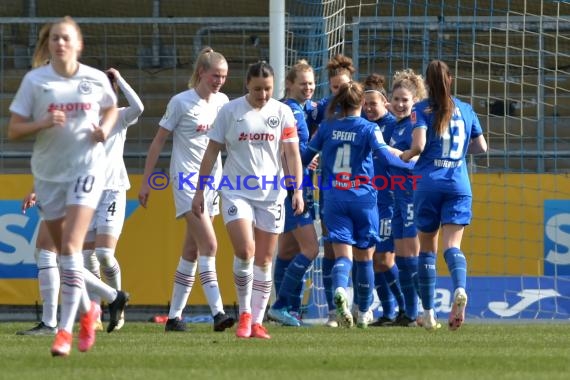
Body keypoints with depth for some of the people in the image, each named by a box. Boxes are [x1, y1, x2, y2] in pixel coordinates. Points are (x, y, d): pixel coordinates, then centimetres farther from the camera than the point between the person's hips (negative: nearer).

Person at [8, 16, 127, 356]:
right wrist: (43, 123, -22)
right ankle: (88, 310, 35)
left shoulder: (96, 79, -3)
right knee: (63, 249, 10)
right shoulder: (34, 81, -4)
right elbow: (14, 130, -4)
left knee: (71, 245, -16)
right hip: (48, 172, 2)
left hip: (87, 167, -2)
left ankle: (66, 329, -18)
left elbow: (112, 109, 18)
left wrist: (105, 129, -3)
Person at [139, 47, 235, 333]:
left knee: (192, 251, 8)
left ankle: (174, 316, 13)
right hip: (187, 179, -6)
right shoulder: (181, 103, -8)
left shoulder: (222, 102, 8)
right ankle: (217, 312, -24)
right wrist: (146, 181, -4)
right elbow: (158, 141, -3)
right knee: (209, 244, -18)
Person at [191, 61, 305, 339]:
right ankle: (244, 314, -1)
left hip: (271, 194, 2)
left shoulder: (282, 113, 3)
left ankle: (257, 321, 10)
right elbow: (212, 151, 5)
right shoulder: (230, 111, 0)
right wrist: (200, 190, 3)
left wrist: (297, 190, -8)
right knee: (244, 252, -17)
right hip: (236, 192, -2)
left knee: (264, 261, 4)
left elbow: (292, 154, 3)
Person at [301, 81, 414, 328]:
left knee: (343, 255, -4)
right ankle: (364, 312, 24)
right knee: (364, 256, 14)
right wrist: (411, 164, -4)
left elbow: (306, 156, 7)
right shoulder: (369, 129, -4)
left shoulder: (327, 127, 3)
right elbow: (385, 155, -16)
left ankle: (340, 289, -37)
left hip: (334, 197, 1)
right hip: (363, 197, -1)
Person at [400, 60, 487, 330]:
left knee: (427, 249, 11)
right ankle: (459, 288, -38)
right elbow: (481, 146, 16)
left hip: (429, 183, -2)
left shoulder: (422, 109, 0)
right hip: (459, 185, 2)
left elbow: (419, 145, -13)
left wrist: (405, 155, 8)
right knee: (452, 245, -7)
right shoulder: (465, 110, 11)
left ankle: (428, 312, 13)